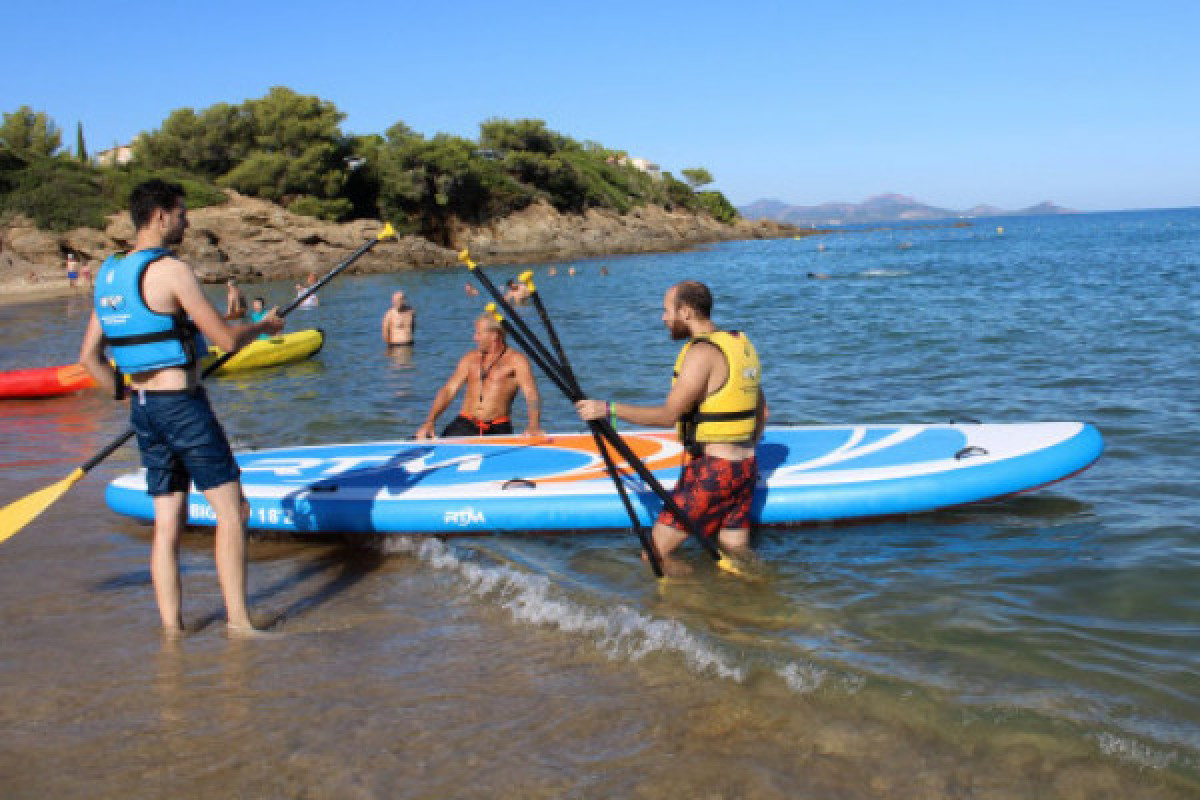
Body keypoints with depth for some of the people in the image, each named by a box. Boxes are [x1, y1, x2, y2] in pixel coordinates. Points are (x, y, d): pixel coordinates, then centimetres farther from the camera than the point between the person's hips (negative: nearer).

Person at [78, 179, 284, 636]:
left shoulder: (108, 276, 10)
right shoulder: (170, 270, -15)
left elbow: (89, 357, 14)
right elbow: (226, 340, -15)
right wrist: (264, 326, 4)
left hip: (143, 409, 8)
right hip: (182, 405, -8)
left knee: (167, 524, 11)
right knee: (230, 511, 0)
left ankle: (172, 629, 15)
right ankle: (238, 623, 2)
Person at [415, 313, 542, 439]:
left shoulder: (515, 360, 2)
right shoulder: (471, 358, 15)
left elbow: (532, 395, -8)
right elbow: (448, 390, 12)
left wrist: (534, 427, -27)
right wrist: (430, 422, -2)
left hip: (497, 429, -2)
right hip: (466, 424, 3)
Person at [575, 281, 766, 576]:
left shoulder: (703, 352, -15)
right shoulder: (742, 345, 13)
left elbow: (668, 415, -19)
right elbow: (761, 411, 20)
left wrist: (608, 409, -15)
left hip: (712, 469, -9)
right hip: (746, 468, 9)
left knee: (656, 555, -4)